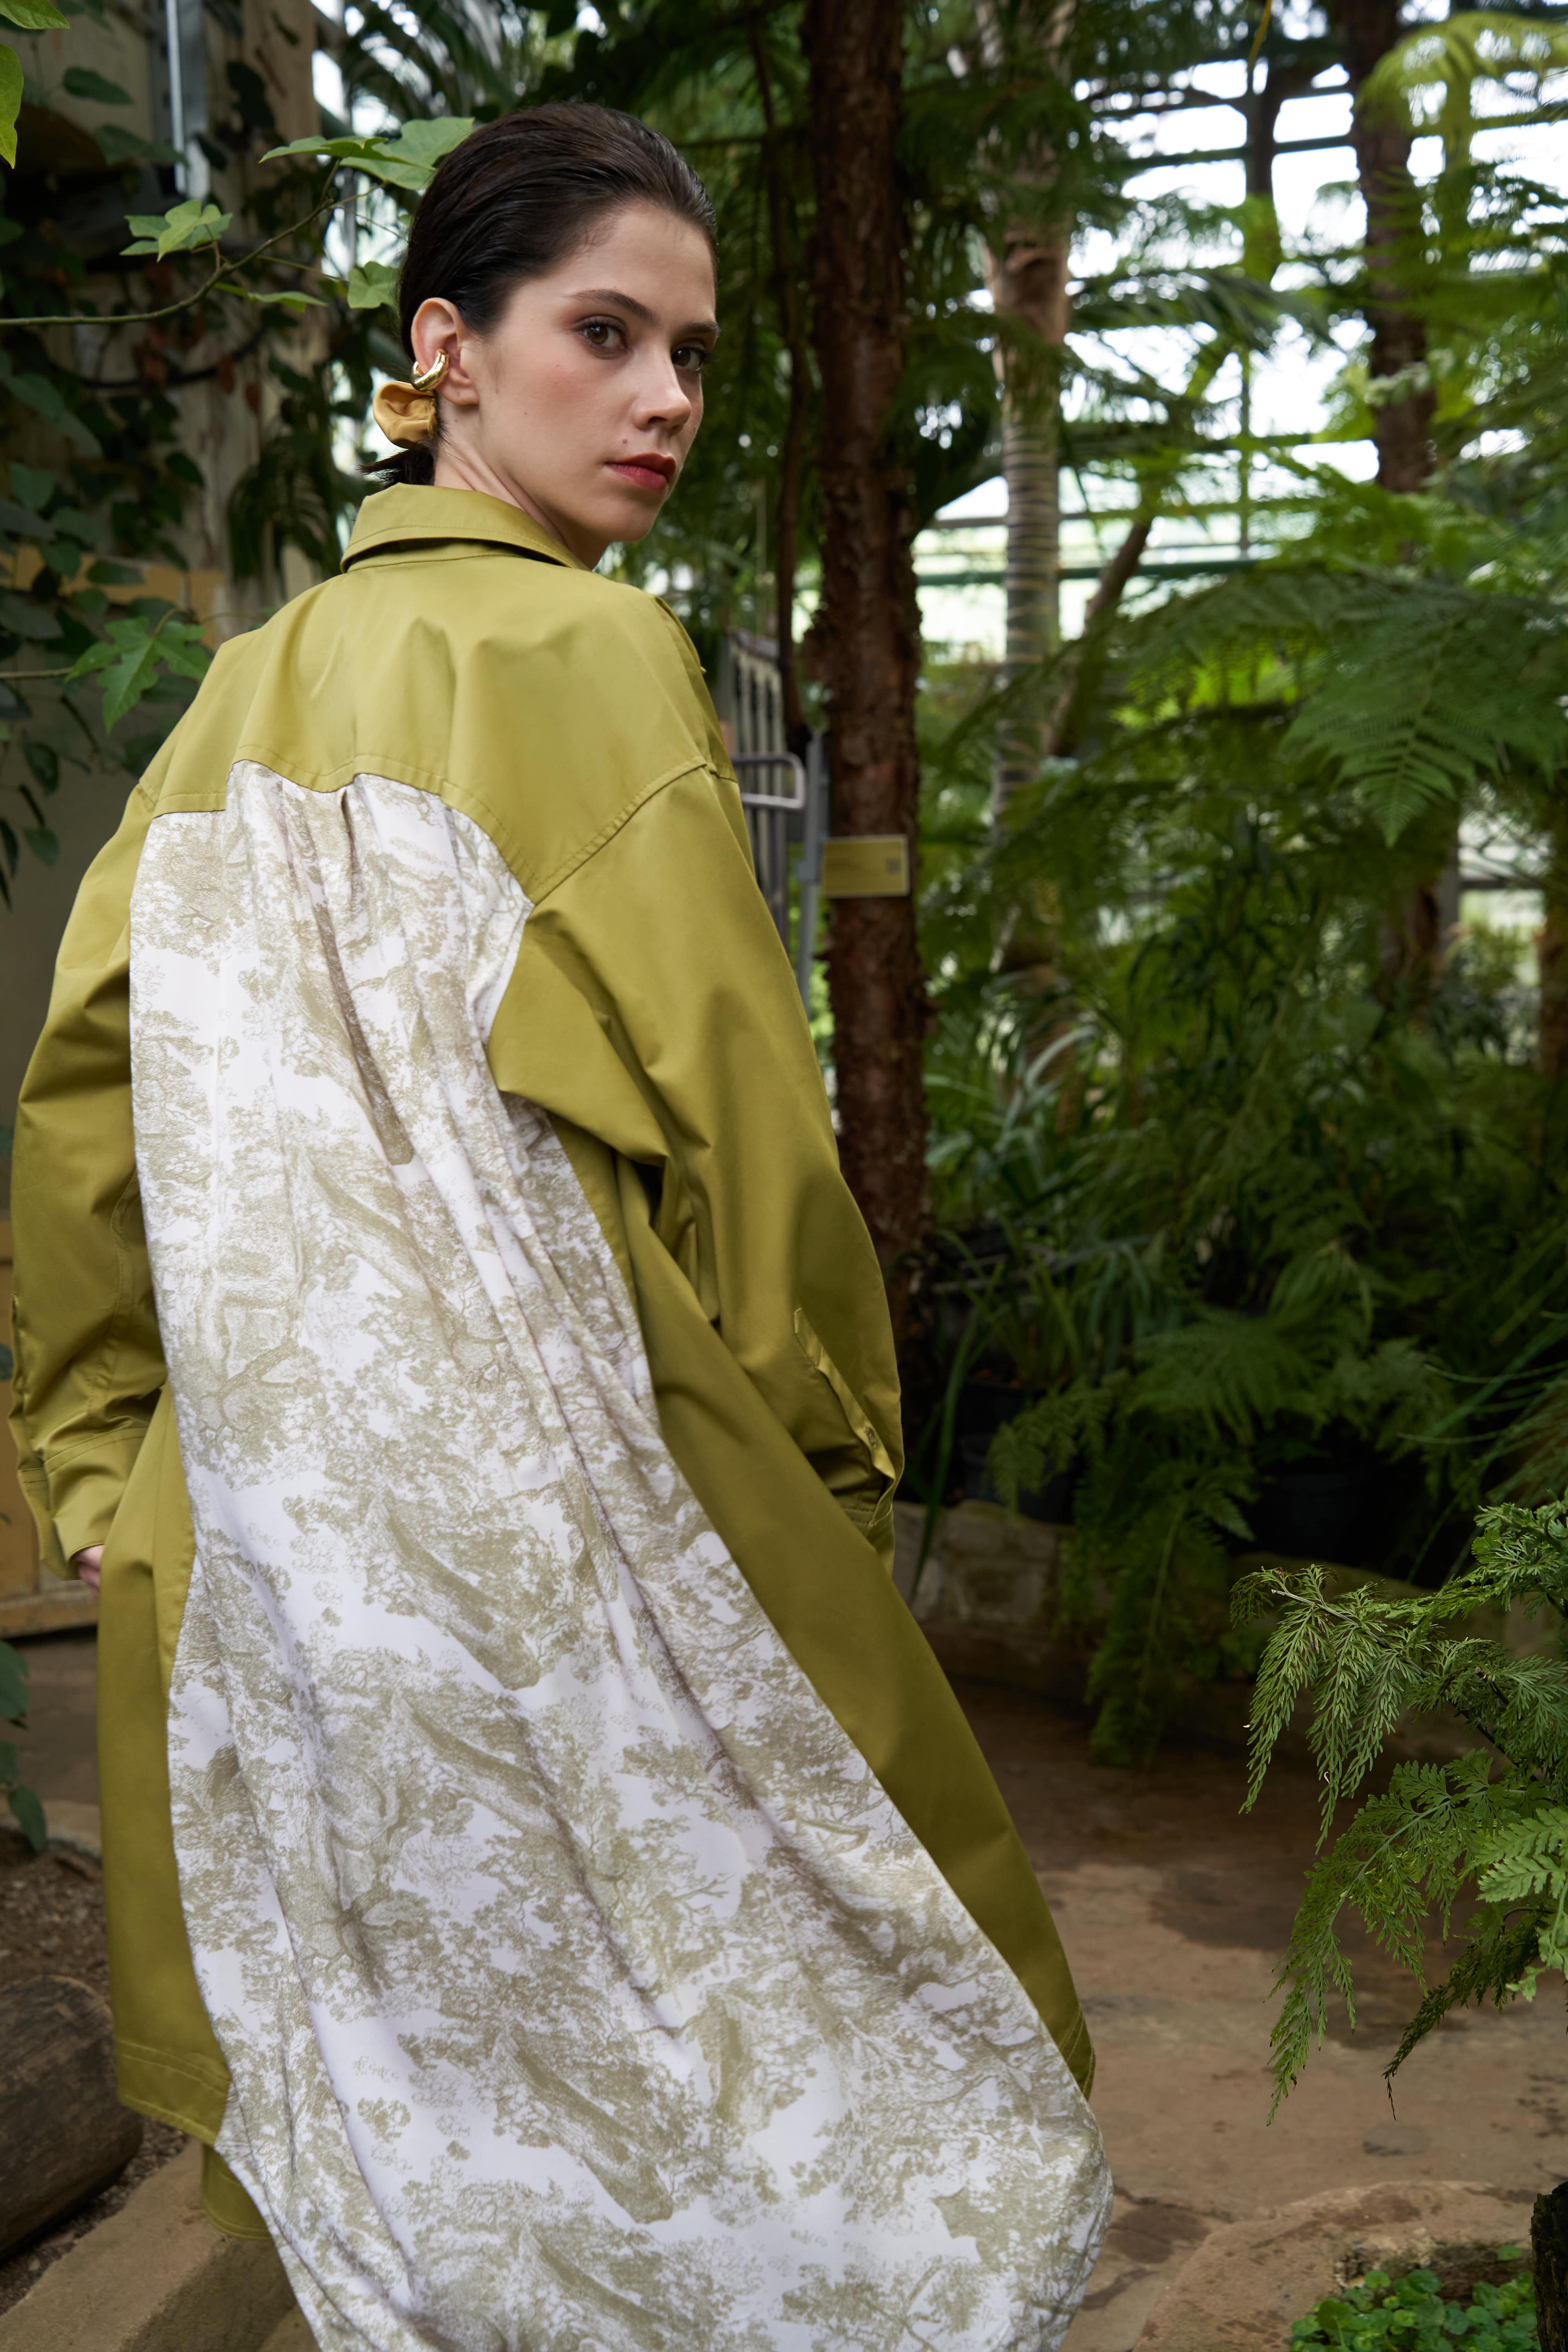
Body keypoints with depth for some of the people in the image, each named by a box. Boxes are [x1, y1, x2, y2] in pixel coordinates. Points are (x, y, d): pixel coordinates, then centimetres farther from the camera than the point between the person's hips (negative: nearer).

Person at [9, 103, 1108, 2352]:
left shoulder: (259, 682, 8)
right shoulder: (592, 653, -13)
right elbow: (729, 1111, -16)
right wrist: (833, 1449, -4)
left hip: (266, 1500, 7)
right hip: (573, 1481, -7)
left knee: (394, 2063, 19)